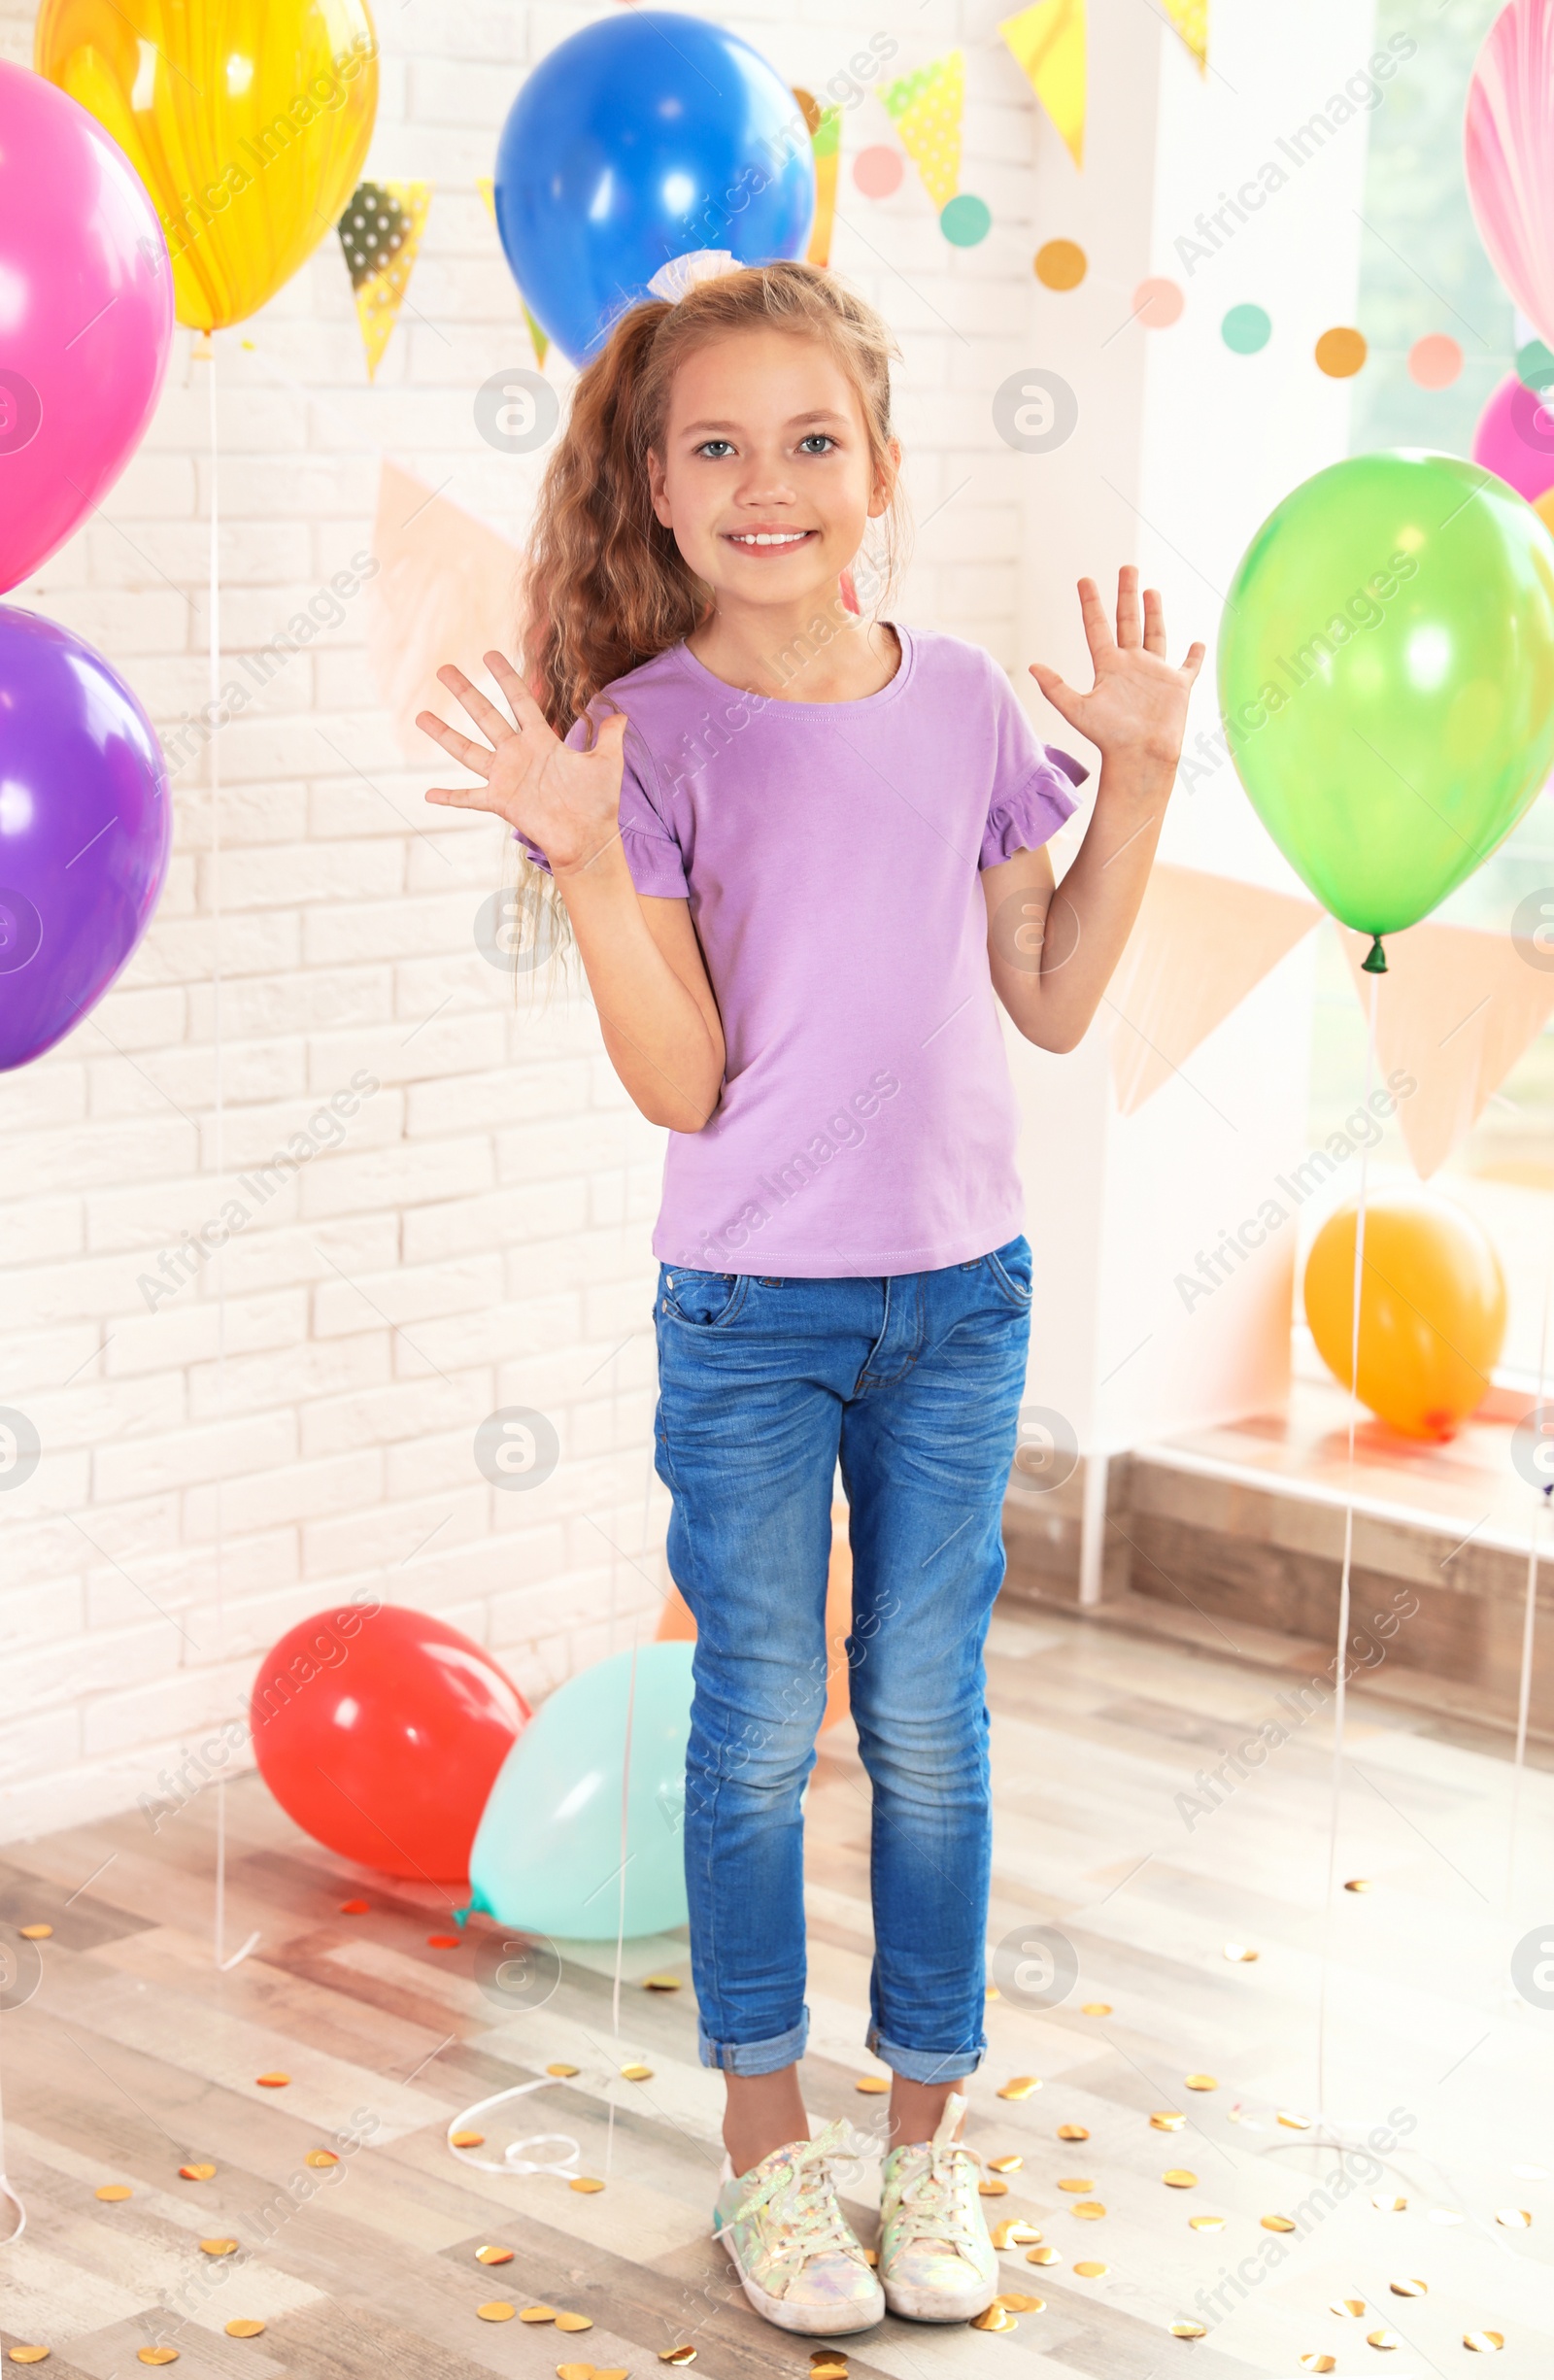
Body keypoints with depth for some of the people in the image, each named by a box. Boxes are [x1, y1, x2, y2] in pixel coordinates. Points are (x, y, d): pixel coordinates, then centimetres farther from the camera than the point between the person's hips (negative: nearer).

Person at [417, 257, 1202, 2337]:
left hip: (960, 1298, 3)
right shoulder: (651, 731, -11)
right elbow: (682, 1084, -14)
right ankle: (767, 2134, 25)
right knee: (762, 1726, 8)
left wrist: (1137, 772, 1)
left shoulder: (962, 702, 0)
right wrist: (585, 857, -26)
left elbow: (1054, 1002, 6)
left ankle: (929, 2128, 25)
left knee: (927, 1718, 11)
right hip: (751, 1309, -2)